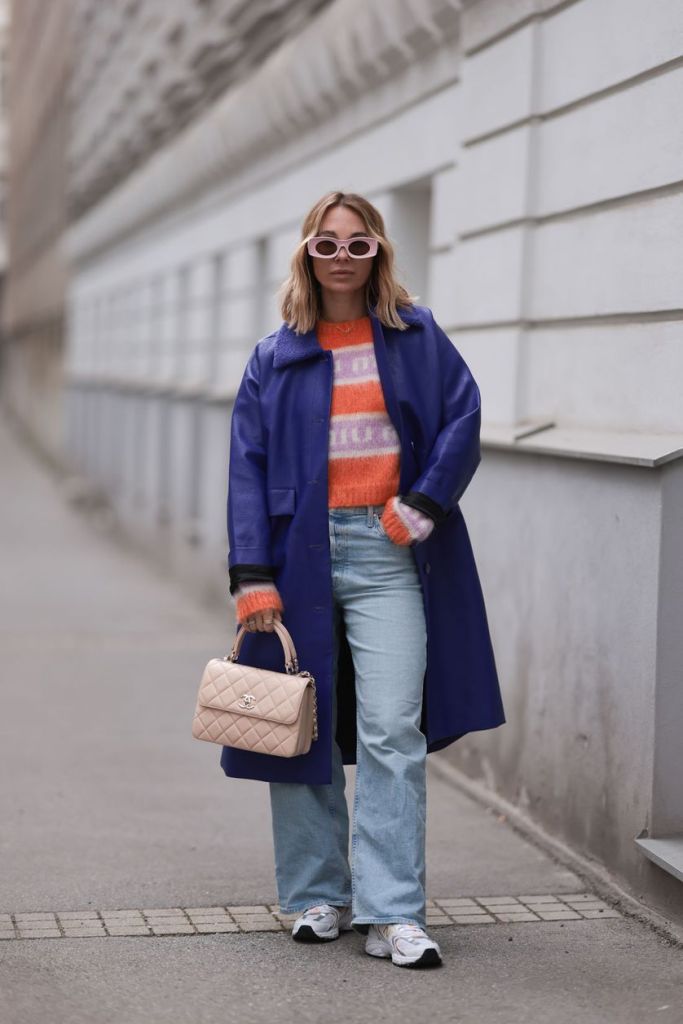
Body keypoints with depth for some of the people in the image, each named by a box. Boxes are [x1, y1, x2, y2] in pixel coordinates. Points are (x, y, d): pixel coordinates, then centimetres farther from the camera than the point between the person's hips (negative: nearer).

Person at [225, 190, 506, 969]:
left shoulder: (417, 337, 8)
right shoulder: (275, 357, 7)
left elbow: (462, 419, 4)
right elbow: (247, 467, 2)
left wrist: (423, 505, -8)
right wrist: (253, 576, -7)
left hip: (386, 554, -1)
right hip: (301, 552, 1)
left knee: (391, 732, -9)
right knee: (302, 726, 7)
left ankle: (392, 913, -7)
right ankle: (319, 896, 19)